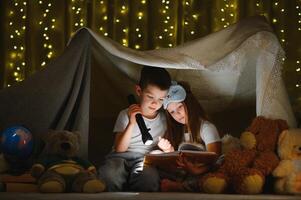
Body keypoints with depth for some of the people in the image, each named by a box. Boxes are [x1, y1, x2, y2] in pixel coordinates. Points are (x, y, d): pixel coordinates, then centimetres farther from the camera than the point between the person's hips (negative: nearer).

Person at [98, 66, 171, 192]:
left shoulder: (164, 118, 10)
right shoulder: (126, 115, 3)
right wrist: (131, 124, -18)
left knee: (149, 176, -37)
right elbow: (119, 149, -6)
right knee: (109, 174, -36)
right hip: (121, 157, -1)